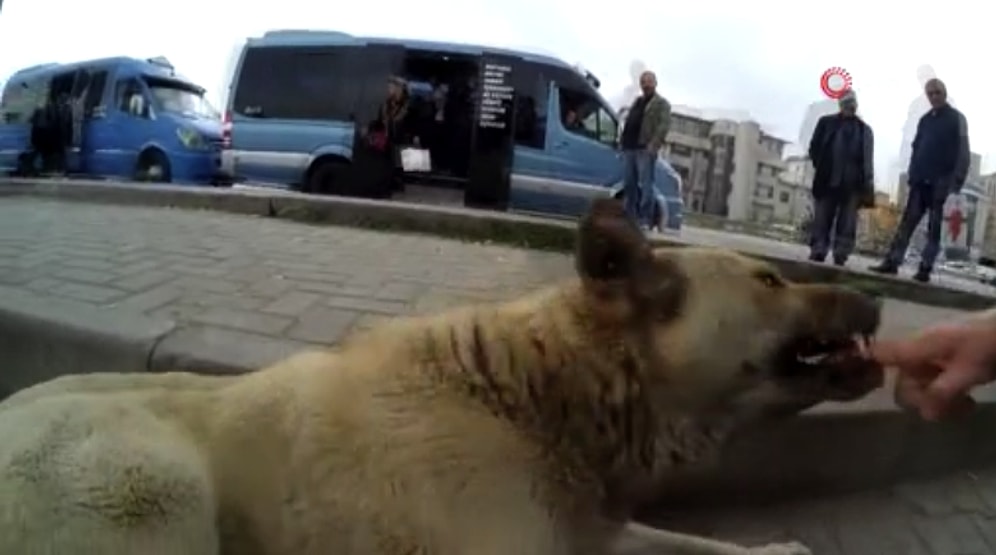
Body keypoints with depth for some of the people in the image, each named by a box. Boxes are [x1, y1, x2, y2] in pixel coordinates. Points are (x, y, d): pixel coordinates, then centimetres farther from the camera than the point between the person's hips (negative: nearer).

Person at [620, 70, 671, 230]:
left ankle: (645, 220, -13)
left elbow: (664, 125, -10)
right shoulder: (637, 101, 27)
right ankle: (630, 217, 13)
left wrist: (653, 145, -22)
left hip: (645, 150, -8)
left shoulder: (662, 103, 3)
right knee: (629, 184, 7)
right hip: (629, 148, 8)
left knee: (645, 185, -11)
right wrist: (623, 142, 13)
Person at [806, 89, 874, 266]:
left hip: (853, 184, 1)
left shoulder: (865, 130, 15)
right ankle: (817, 254, 1)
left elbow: (868, 160, 9)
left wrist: (867, 184, -3)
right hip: (828, 181, -1)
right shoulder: (827, 122, 13)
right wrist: (822, 167, -4)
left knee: (847, 224, -3)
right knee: (822, 220, -1)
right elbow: (814, 148, 9)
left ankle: (840, 257, -4)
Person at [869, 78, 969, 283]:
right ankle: (891, 262, 0)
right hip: (920, 181, 5)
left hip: (941, 183, -5)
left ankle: (925, 268, 0)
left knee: (934, 228, -1)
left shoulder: (957, 119, 0)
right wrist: (911, 175, 7)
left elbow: (963, 153, -6)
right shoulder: (925, 120, 16)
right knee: (907, 223, 1)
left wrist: (956, 182, -14)